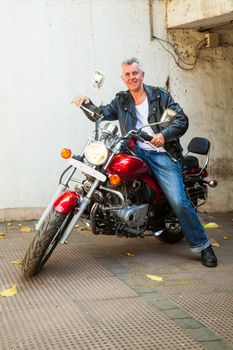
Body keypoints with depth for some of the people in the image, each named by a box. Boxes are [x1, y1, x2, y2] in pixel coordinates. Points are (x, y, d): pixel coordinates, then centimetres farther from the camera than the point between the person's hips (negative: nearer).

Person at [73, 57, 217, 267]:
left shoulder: (160, 96, 5)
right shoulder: (121, 101, 16)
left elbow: (182, 120, -2)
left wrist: (164, 134, -20)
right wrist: (88, 103, -12)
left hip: (162, 154, -3)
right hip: (136, 152, 3)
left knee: (178, 201, -14)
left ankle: (202, 245, -3)